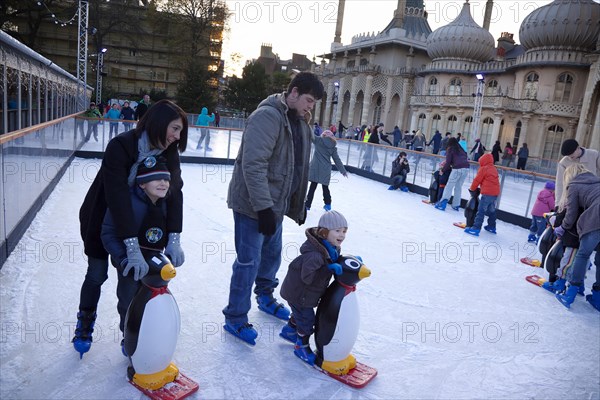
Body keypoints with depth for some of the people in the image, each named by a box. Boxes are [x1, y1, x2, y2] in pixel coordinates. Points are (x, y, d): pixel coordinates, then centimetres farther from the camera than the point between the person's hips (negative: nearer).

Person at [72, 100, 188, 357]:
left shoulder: (168, 153, -15)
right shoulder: (120, 147, -32)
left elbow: (174, 192, -21)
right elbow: (118, 196, -38)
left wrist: (174, 239, -30)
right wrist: (133, 246, -42)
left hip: (137, 221, 4)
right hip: (101, 219, -4)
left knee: (133, 275, 4)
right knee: (97, 274, 8)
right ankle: (85, 324, 35)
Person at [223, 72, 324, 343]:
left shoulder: (300, 122, 10)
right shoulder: (267, 116, -20)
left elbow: (299, 166, 17)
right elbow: (253, 165, -27)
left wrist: (299, 204, 19)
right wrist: (263, 207, -28)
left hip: (275, 204, 9)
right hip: (252, 204, -9)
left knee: (272, 253, 22)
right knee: (249, 261, -1)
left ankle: (265, 297, 46)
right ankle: (235, 318, 18)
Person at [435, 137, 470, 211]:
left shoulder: (450, 149, 8)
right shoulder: (461, 149, 25)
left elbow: (448, 162, 3)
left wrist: (443, 170, 16)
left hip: (457, 169, -5)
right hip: (466, 168, 5)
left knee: (449, 186, -3)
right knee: (458, 187, 14)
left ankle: (443, 202, -14)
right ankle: (456, 205, 16)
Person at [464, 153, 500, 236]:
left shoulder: (483, 169, -6)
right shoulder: (494, 169, 18)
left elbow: (477, 180, -5)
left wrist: (472, 189, 8)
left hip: (487, 193, -8)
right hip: (495, 193, 8)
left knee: (481, 211, -10)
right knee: (491, 210, 21)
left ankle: (476, 228, -14)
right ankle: (492, 227, 31)